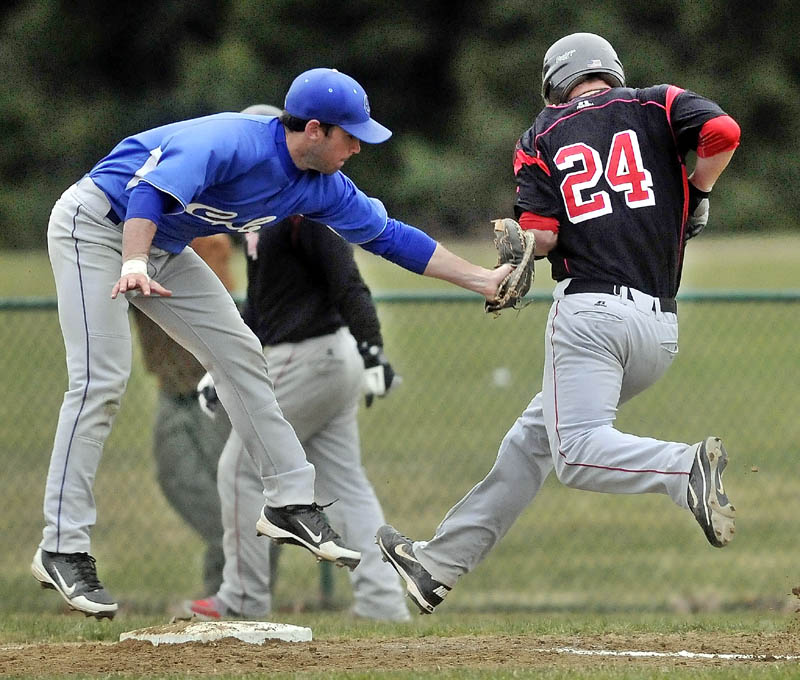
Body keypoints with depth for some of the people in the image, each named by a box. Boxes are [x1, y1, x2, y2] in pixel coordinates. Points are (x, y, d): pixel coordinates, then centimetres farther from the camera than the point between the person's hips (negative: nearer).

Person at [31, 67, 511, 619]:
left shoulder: (320, 188, -3)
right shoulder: (237, 142, -29)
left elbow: (390, 237, 6)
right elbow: (150, 189, -40)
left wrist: (484, 280, 4)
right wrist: (133, 264, -56)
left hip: (163, 249, 9)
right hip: (96, 225, -9)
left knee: (238, 354, 6)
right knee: (102, 378, -17)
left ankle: (290, 502, 14)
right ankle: (62, 550, -17)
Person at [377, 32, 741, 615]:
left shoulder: (542, 137, 10)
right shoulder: (658, 105, 14)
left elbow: (540, 238, -3)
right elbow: (722, 132, -6)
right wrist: (697, 196, 11)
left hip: (592, 310, -5)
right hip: (661, 331, 5)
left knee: (577, 453, -17)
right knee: (534, 437, 15)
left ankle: (689, 468, -42)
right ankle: (440, 565, 20)